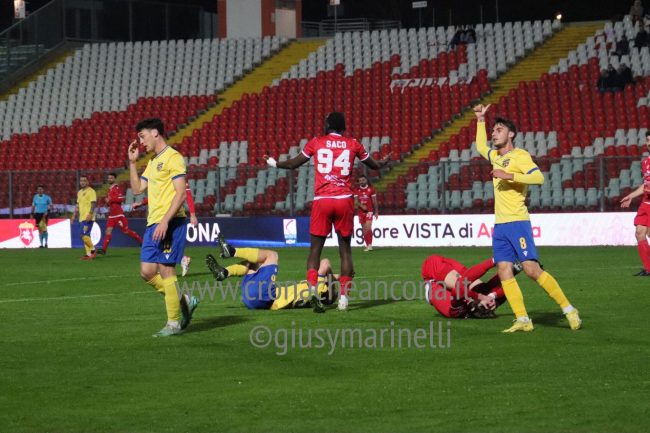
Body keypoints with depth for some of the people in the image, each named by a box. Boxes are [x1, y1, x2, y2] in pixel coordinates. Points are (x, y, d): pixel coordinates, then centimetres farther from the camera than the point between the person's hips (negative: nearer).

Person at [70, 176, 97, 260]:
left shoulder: (91, 191, -7)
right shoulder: (80, 192, 19)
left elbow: (93, 203, -16)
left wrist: (90, 214, -27)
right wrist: (74, 215, 21)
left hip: (88, 218, -9)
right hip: (82, 218, 9)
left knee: (84, 235, -16)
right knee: (86, 236, 7)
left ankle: (92, 251, -5)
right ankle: (89, 254, 9)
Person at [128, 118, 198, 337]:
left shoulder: (172, 157, -9)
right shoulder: (152, 162, 20)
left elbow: (180, 193, -16)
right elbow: (137, 189, 21)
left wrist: (165, 221, -22)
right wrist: (132, 162, 15)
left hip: (170, 223, -9)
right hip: (153, 224, 9)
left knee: (166, 270, -7)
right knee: (147, 272, 4)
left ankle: (174, 323, 0)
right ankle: (184, 301, 18)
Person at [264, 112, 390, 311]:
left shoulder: (316, 143, 6)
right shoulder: (353, 145, 9)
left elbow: (293, 164, 17)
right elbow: (374, 165, 25)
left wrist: (274, 163, 37)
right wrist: (384, 162, 49)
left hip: (321, 201, -1)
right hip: (344, 201, 1)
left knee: (315, 249, 5)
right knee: (345, 249, 7)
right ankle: (343, 296, 0)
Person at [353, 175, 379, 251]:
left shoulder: (371, 189, 1)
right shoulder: (357, 190, 6)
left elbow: (374, 201, 5)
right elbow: (356, 201, 1)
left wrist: (376, 212, 2)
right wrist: (361, 205, -19)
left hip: (369, 211, -3)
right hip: (361, 212, 3)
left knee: (368, 227, -19)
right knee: (364, 229, 6)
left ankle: (370, 245, -19)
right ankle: (367, 245, 12)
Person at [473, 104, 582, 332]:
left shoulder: (519, 155, -6)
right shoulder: (496, 156, 18)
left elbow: (538, 177, -20)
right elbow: (480, 147, 40)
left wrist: (509, 175, -23)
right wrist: (480, 120, 33)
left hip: (517, 221, -8)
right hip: (500, 225, 8)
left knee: (532, 269, -14)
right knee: (504, 271, -4)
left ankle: (568, 310, -6)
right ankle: (522, 320, -5)